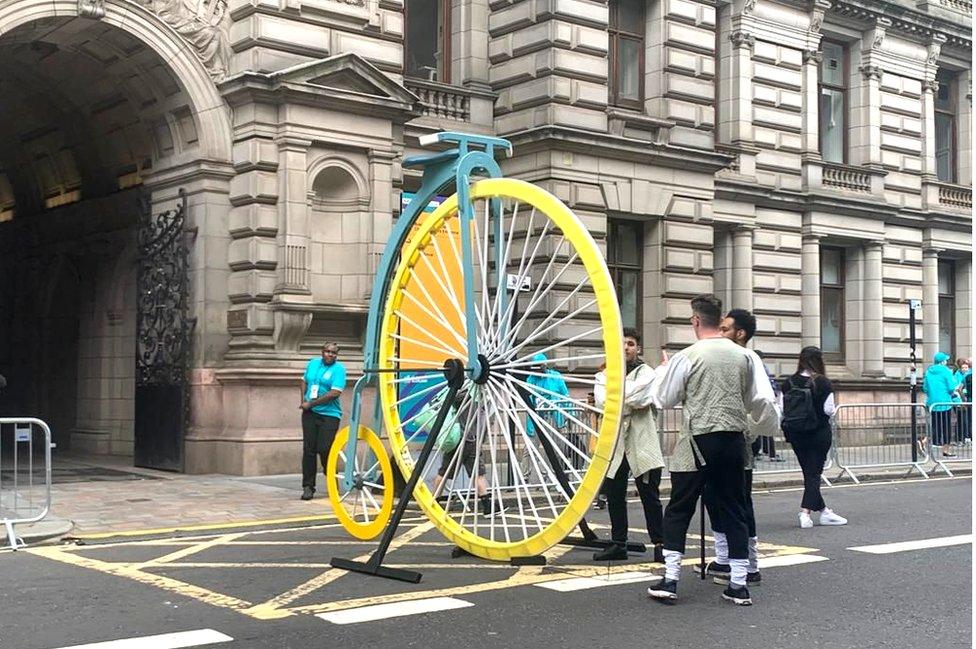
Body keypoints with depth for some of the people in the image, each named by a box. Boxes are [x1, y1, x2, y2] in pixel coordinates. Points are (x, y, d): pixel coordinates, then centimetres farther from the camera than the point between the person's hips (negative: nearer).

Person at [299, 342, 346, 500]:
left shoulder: (338, 369, -7)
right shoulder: (313, 363, 11)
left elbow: (335, 393, -17)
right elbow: (304, 381, 23)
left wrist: (311, 404, -13)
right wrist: (303, 401, 5)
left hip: (329, 415, -5)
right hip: (309, 413, 5)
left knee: (324, 449, -9)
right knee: (309, 449, 2)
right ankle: (308, 486, 7)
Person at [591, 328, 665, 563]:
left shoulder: (646, 373, 4)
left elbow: (638, 397, -15)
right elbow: (602, 401, -6)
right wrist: (631, 402, -10)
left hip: (642, 443, -4)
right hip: (614, 443, 4)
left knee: (650, 496, -3)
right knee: (614, 495, 7)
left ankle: (660, 544, 1)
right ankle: (618, 544, 17)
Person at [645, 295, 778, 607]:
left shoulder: (687, 357, -10)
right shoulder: (743, 356, 3)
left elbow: (664, 399, -2)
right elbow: (753, 401, 13)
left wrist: (661, 373, 16)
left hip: (699, 441, -4)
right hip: (734, 438, 4)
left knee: (678, 510, 6)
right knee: (733, 510, 10)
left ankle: (670, 580, 3)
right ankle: (738, 584, 11)